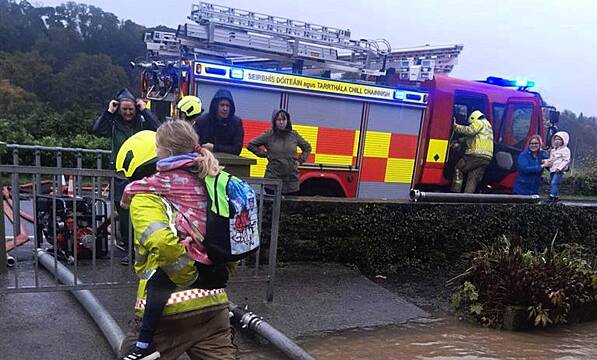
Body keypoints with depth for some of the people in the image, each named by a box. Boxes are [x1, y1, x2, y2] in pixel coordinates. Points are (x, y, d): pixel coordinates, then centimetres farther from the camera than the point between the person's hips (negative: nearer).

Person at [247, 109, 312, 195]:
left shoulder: (294, 135, 6)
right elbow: (251, 145, 6)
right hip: (273, 178, -2)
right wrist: (264, 154, 1)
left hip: (292, 179, 2)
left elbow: (307, 147, 21)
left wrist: (300, 160, 9)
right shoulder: (268, 135, -1)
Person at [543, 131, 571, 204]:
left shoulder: (565, 150, -5)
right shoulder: (553, 150, 20)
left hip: (559, 170, -8)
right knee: (554, 183, 11)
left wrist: (559, 167, -20)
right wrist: (547, 161, 5)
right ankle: (556, 196, 19)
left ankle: (552, 196, -22)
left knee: (554, 182, -19)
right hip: (552, 170, 8)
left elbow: (566, 160, -11)